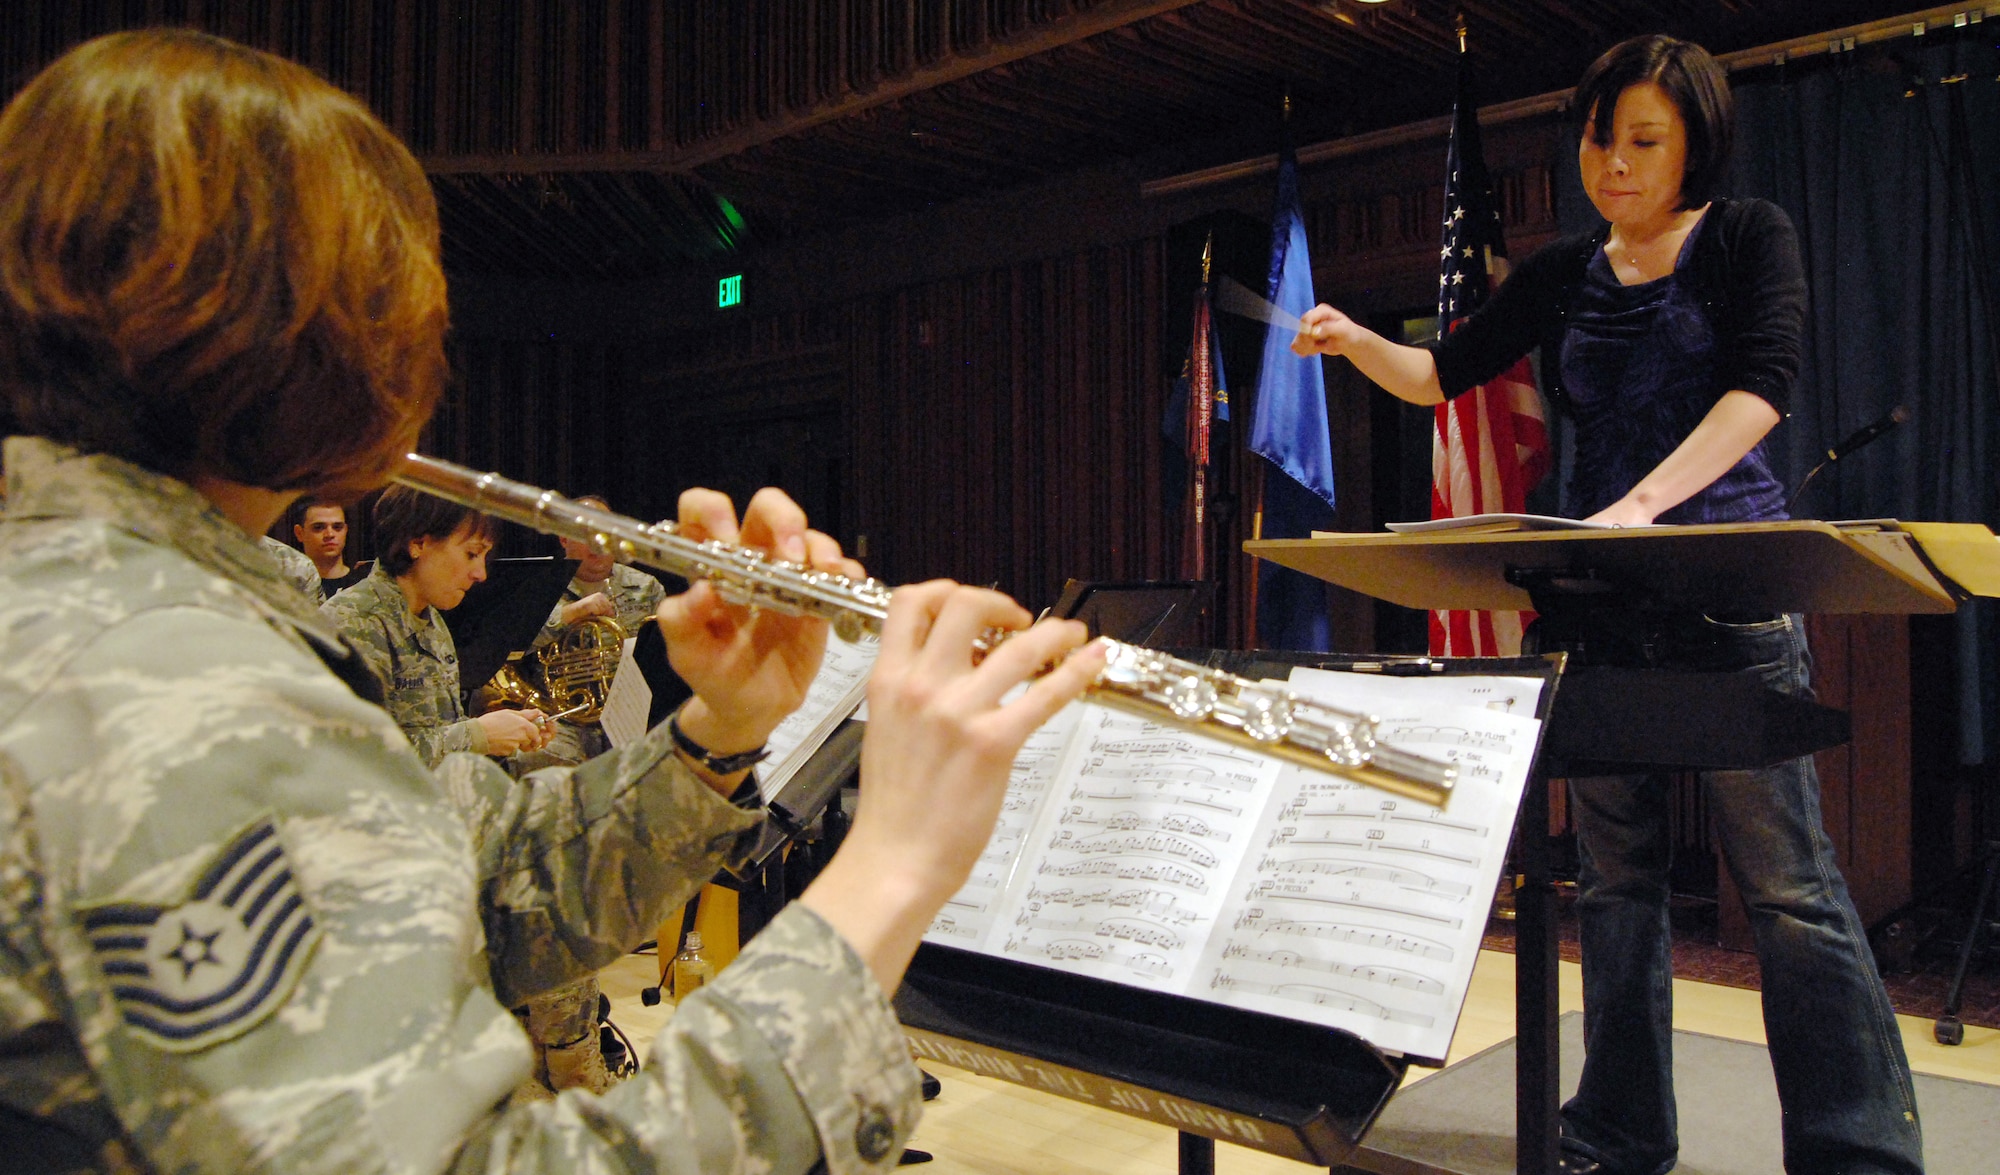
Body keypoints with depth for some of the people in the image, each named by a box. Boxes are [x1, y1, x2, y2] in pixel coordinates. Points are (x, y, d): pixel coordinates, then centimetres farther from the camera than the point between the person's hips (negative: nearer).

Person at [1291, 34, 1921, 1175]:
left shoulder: (1748, 238, 2)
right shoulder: (1560, 275, 14)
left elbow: (1762, 384, -14)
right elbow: (1443, 374, 17)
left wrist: (1644, 502, -29)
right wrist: (1356, 340, -3)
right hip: (1598, 599, 4)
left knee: (1789, 878, -5)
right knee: (1617, 874, 9)